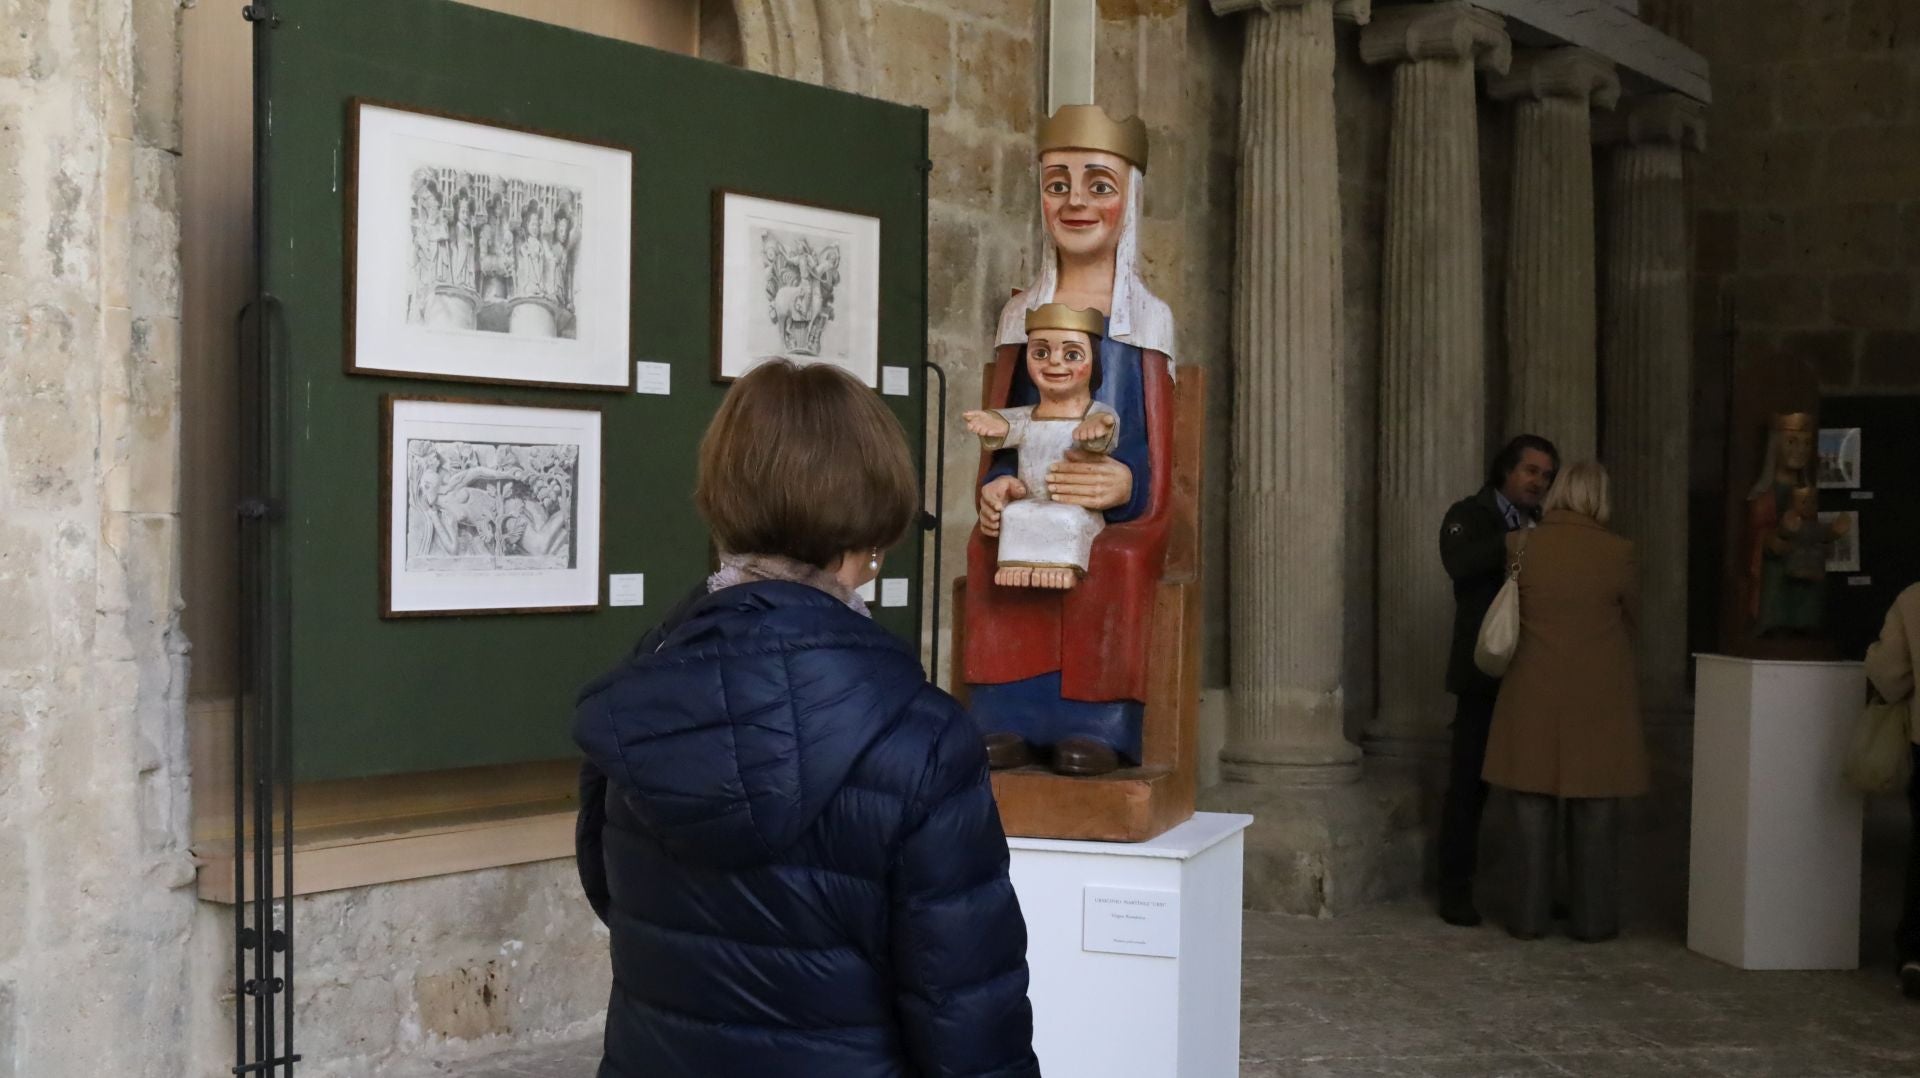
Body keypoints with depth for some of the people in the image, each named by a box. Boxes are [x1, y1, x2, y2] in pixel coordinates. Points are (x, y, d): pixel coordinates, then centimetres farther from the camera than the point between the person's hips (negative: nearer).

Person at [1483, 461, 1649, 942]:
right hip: (1600, 697, -1)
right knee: (1594, 812, 8)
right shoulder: (1618, 553, -9)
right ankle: (1591, 918, 13)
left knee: (1533, 807, 9)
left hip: (1534, 696, 1)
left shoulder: (1519, 546, -6)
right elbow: (1631, 618, 6)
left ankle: (1530, 915, 12)